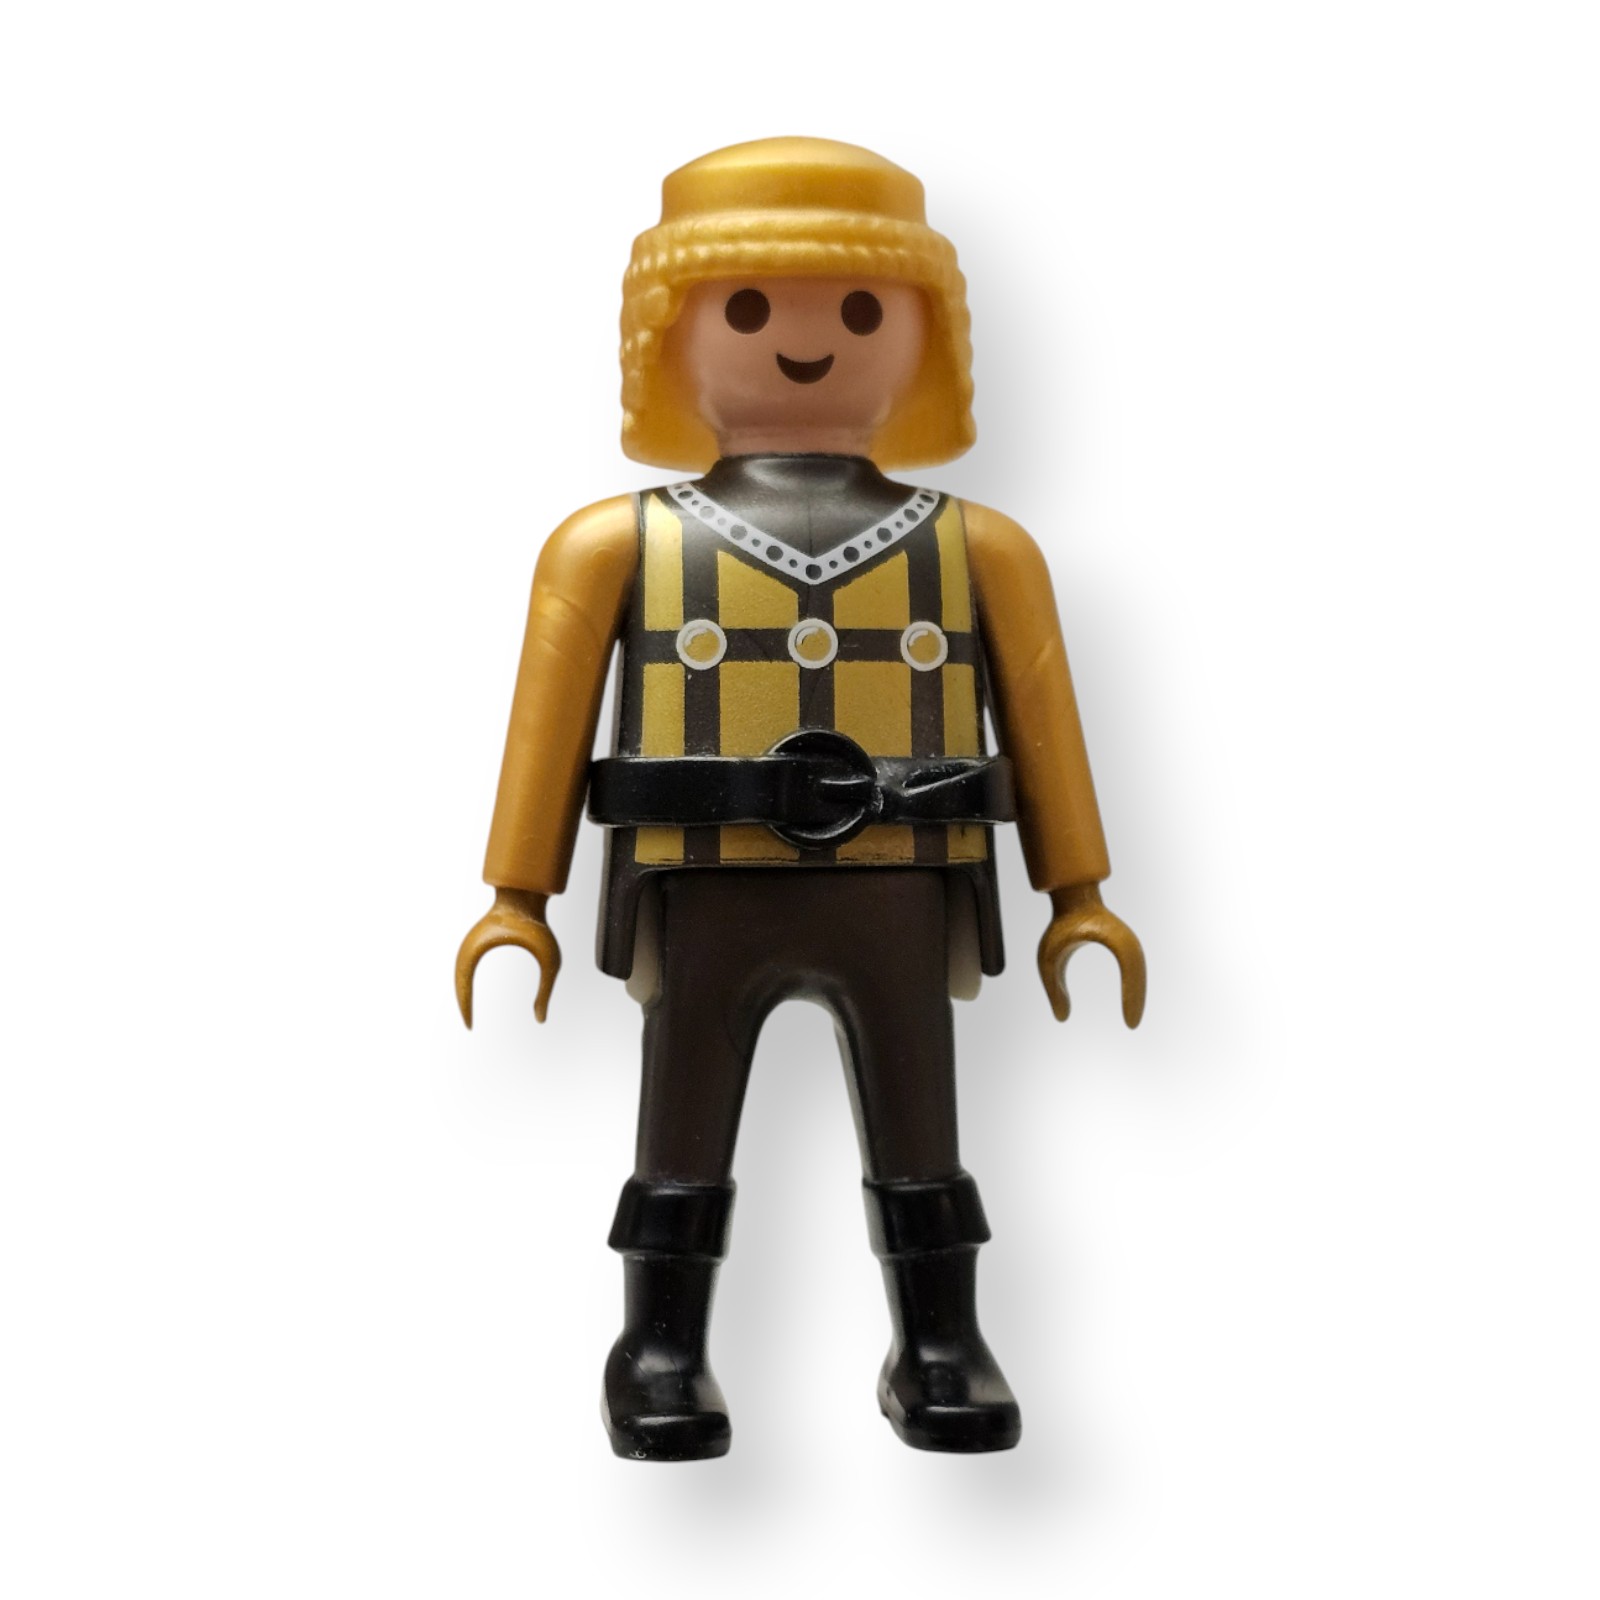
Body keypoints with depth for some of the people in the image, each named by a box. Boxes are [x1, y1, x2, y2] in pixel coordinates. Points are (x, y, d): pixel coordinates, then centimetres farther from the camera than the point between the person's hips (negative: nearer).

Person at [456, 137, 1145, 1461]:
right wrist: (519, 901, 1)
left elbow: (1044, 724, 10)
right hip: (704, 896, -1)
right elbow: (548, 727, 5)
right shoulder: (618, 544, 8)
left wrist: (1080, 896, 7)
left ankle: (941, 1350, 20)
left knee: (917, 1141, 8)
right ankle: (664, 1353, 17)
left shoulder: (979, 547, 11)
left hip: (900, 896, 1)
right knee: (684, 1143, 5)